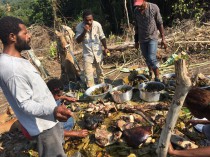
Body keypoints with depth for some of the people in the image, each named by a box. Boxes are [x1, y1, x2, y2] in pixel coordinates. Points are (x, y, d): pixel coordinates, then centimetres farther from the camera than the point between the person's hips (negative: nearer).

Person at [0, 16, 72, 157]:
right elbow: (25, 104, -29)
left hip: (47, 120, 10)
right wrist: (52, 111, -45)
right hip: (43, 124, -10)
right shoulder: (12, 69, -31)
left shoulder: (14, 60, 3)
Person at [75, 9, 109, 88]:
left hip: (97, 51, 1)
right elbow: (78, 41, -18)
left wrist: (105, 48, -7)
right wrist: (84, 31, -30)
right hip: (87, 53, -1)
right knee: (88, 72, -6)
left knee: (99, 69, 17)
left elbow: (102, 37, 1)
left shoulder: (97, 25, -12)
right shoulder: (79, 27, -15)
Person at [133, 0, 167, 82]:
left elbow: (160, 24, -5)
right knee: (147, 58, 11)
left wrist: (163, 39, -6)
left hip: (152, 38, -4)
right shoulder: (136, 11, 0)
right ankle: (150, 73, 32)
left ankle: (157, 78, -2)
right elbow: (136, 26, 8)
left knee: (152, 58, -13)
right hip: (142, 39, 4)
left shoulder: (154, 8, -11)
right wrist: (136, 41, 11)